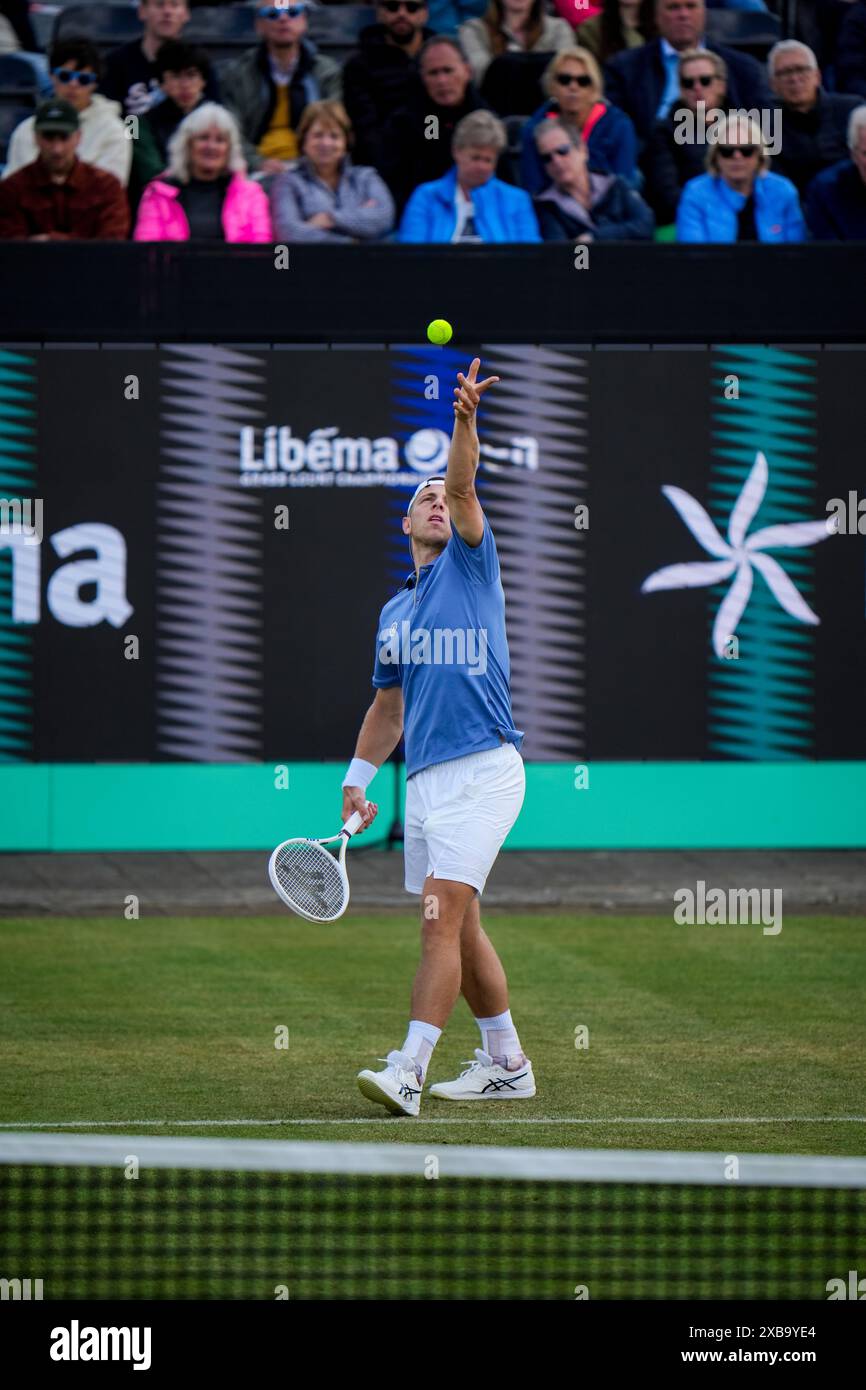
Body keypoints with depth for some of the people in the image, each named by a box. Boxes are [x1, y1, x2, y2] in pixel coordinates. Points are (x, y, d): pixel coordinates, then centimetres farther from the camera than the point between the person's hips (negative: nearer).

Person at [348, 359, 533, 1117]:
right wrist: (357, 779, 20)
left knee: (442, 917, -16)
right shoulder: (394, 610, 20)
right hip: (425, 779, 8)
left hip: (482, 770, -8)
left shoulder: (471, 564, 2)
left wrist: (465, 423, -32)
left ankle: (408, 1072, -23)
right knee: (459, 928, 12)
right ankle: (507, 1064, 22)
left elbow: (465, 489, -16)